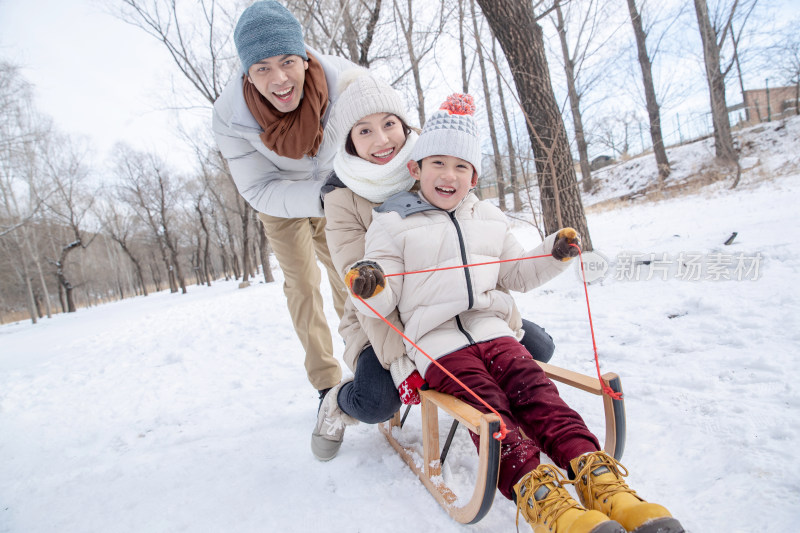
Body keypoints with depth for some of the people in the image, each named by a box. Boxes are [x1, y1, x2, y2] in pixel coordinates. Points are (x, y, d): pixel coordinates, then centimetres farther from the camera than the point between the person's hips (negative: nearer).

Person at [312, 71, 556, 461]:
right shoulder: (343, 199, -11)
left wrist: (509, 323, -11)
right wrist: (397, 356, -28)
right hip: (387, 319, -3)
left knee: (538, 347, -5)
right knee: (376, 402, -28)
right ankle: (337, 407, 8)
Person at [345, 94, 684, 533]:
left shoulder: (490, 219, 20)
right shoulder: (393, 222, 4)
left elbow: (517, 274, 28)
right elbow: (385, 298, 1)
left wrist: (554, 254, 11)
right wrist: (369, 287, -24)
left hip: (492, 330, 4)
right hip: (436, 344, -4)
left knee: (536, 391, -18)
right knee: (488, 408, -24)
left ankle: (596, 476, -26)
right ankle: (536, 494, -36)